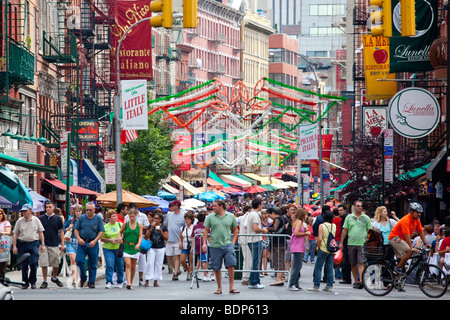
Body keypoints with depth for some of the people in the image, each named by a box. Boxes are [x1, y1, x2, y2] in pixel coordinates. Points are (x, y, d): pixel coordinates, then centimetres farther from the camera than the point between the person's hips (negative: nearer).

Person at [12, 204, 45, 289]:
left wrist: (42, 244, 3)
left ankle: (33, 282, 7)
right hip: (22, 244, 1)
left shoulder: (36, 220, 6)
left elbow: (41, 233, 10)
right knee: (24, 265, 3)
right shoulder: (19, 221, 6)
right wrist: (14, 246, 0)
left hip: (34, 244, -1)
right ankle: (25, 282, 12)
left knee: (33, 264, -8)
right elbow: (15, 234, 6)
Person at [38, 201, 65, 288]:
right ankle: (44, 281, 3)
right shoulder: (40, 218, 2)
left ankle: (54, 277, 30)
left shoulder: (58, 218, 3)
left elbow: (61, 231, 8)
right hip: (43, 244, -1)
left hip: (54, 245, 1)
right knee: (44, 264, -5)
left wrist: (62, 244, 3)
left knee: (56, 263, 7)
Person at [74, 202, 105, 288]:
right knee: (79, 260, -10)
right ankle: (83, 278, 13)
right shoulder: (82, 218, 7)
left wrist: (95, 241, -12)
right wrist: (79, 238, -7)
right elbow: (76, 229, 10)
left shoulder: (98, 218, 2)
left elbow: (101, 231, 0)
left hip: (93, 244, -1)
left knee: (93, 265, 2)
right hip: (82, 242, 1)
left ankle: (91, 282, 12)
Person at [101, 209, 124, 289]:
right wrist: (110, 240, -10)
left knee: (120, 266, 7)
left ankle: (119, 282, 22)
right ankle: (109, 282, -12)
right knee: (109, 266, -13)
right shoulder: (105, 227, 3)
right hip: (108, 249, -1)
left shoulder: (120, 225, 5)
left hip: (119, 248, 1)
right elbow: (102, 239, 5)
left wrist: (121, 239, -9)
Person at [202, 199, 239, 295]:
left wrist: (233, 242, 4)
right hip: (215, 246, 1)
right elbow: (206, 231, 7)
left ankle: (231, 287, -5)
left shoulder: (231, 216, 6)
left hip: (227, 245, -1)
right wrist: (204, 243, -2)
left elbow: (235, 230, 14)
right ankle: (219, 288, 17)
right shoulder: (210, 217, 5)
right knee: (216, 268, 4)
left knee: (231, 265, -11)